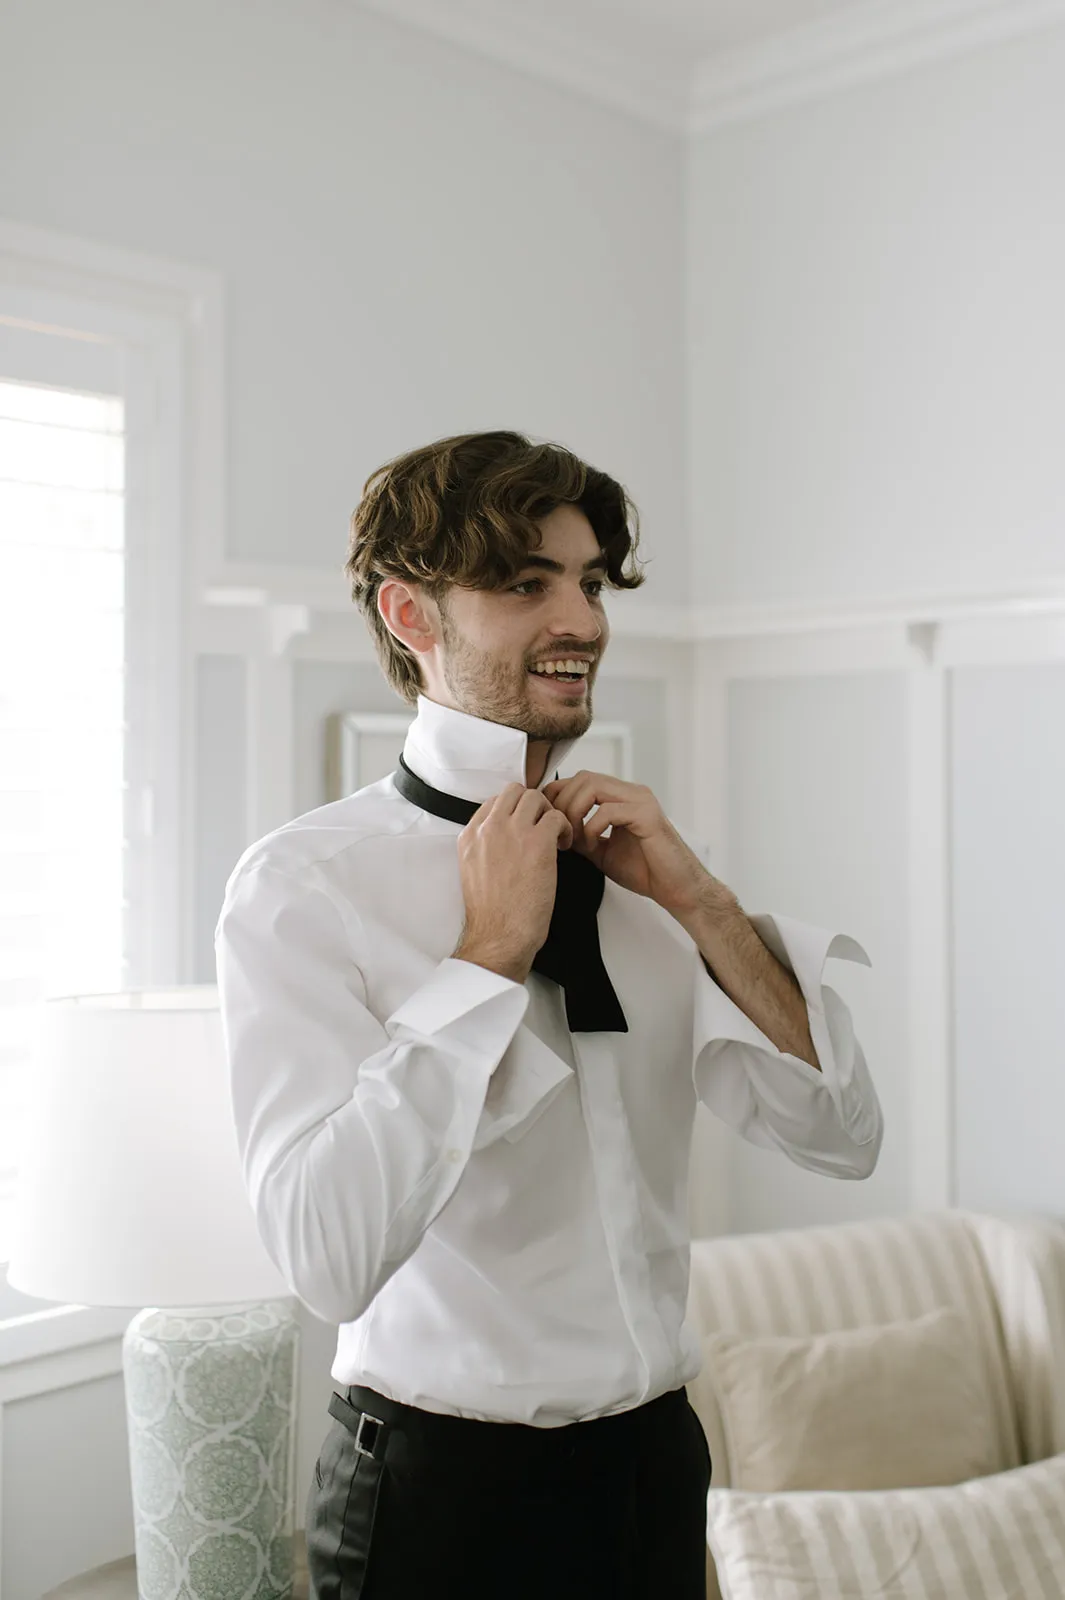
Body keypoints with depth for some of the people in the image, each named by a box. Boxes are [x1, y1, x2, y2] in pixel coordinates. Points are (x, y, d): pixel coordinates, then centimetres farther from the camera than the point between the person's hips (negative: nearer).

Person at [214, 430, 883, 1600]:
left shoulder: (624, 860, 2)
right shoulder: (303, 883, -16)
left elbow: (840, 1138, -1)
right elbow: (330, 1260, -27)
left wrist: (700, 901, -12)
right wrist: (493, 949, -23)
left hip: (656, 1459, 5)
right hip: (443, 1488, -5)